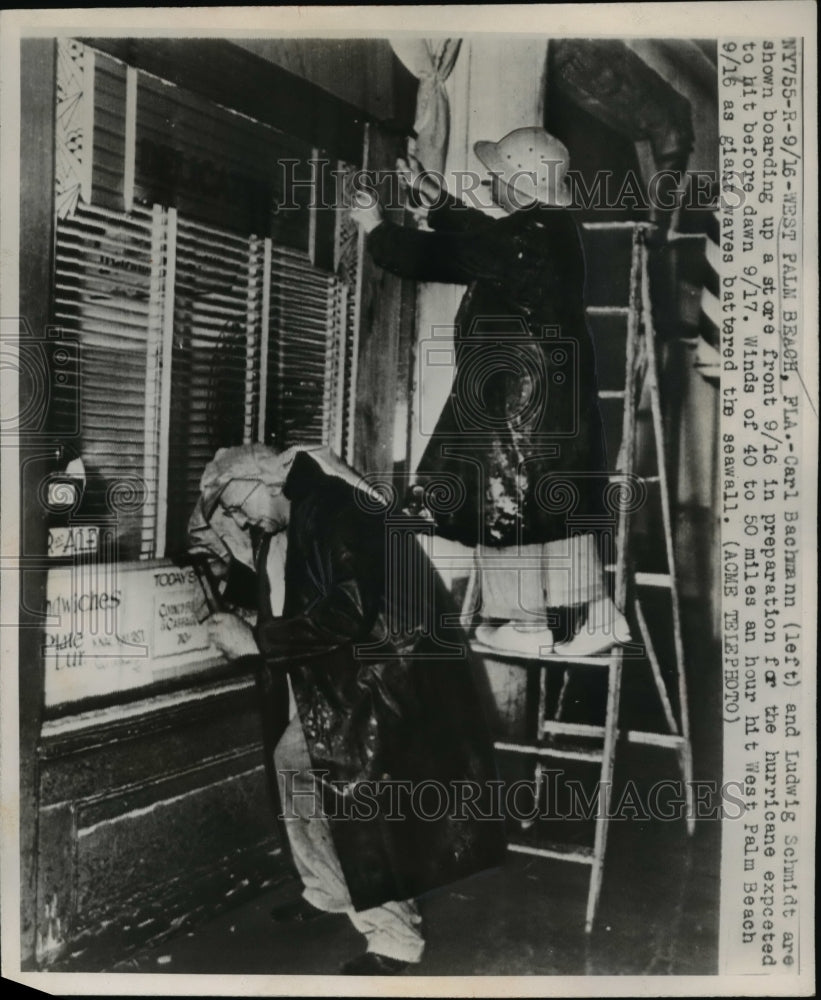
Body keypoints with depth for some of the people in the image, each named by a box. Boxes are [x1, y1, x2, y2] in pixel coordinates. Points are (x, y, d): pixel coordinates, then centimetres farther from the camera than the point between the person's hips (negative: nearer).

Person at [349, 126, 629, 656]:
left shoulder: (524, 238, -17)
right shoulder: (555, 229, 12)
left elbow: (438, 257, -17)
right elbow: (480, 238, 22)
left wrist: (377, 227, -5)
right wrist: (434, 197, 21)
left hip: (512, 399, -9)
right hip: (560, 390, 10)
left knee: (504, 503, 2)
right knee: (561, 503, 14)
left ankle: (525, 624, 13)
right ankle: (592, 614, 22)